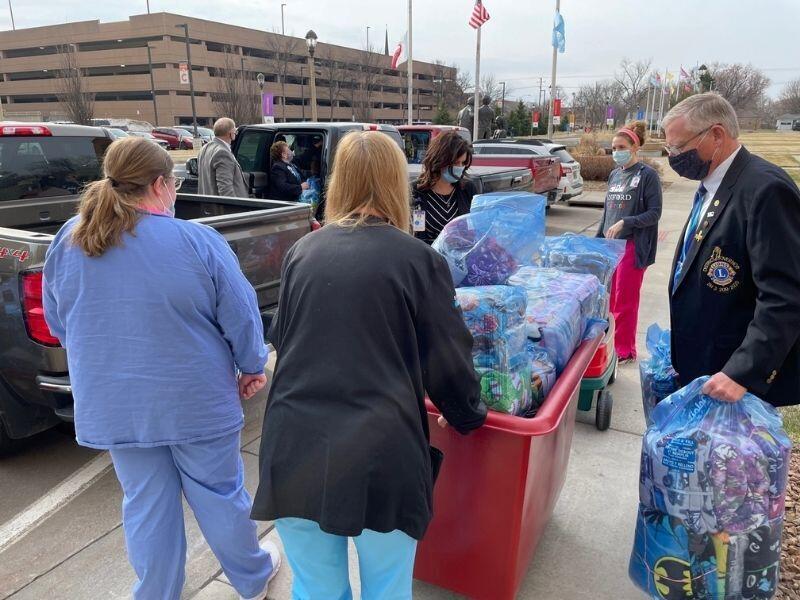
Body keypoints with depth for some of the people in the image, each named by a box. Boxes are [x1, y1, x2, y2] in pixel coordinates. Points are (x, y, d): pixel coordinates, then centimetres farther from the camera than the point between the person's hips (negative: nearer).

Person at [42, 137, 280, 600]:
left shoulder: (67, 242, -2)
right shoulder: (199, 242, -17)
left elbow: (58, 323, 10)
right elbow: (242, 317, -12)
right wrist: (252, 368, 6)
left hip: (113, 405, 4)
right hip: (196, 402, -3)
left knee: (145, 506, 18)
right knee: (220, 495, 16)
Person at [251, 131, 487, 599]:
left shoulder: (302, 252, 6)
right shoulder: (420, 260, -5)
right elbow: (448, 360, 1)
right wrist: (469, 416, 21)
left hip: (296, 450, 3)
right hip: (380, 456, -3)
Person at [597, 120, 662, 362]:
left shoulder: (647, 175, -6)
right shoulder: (614, 175, 12)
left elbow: (654, 213, -9)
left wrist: (625, 222, -21)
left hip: (633, 246, -6)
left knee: (625, 300, 0)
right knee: (608, 297, 8)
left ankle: (625, 349, 12)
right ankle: (608, 342, 21)